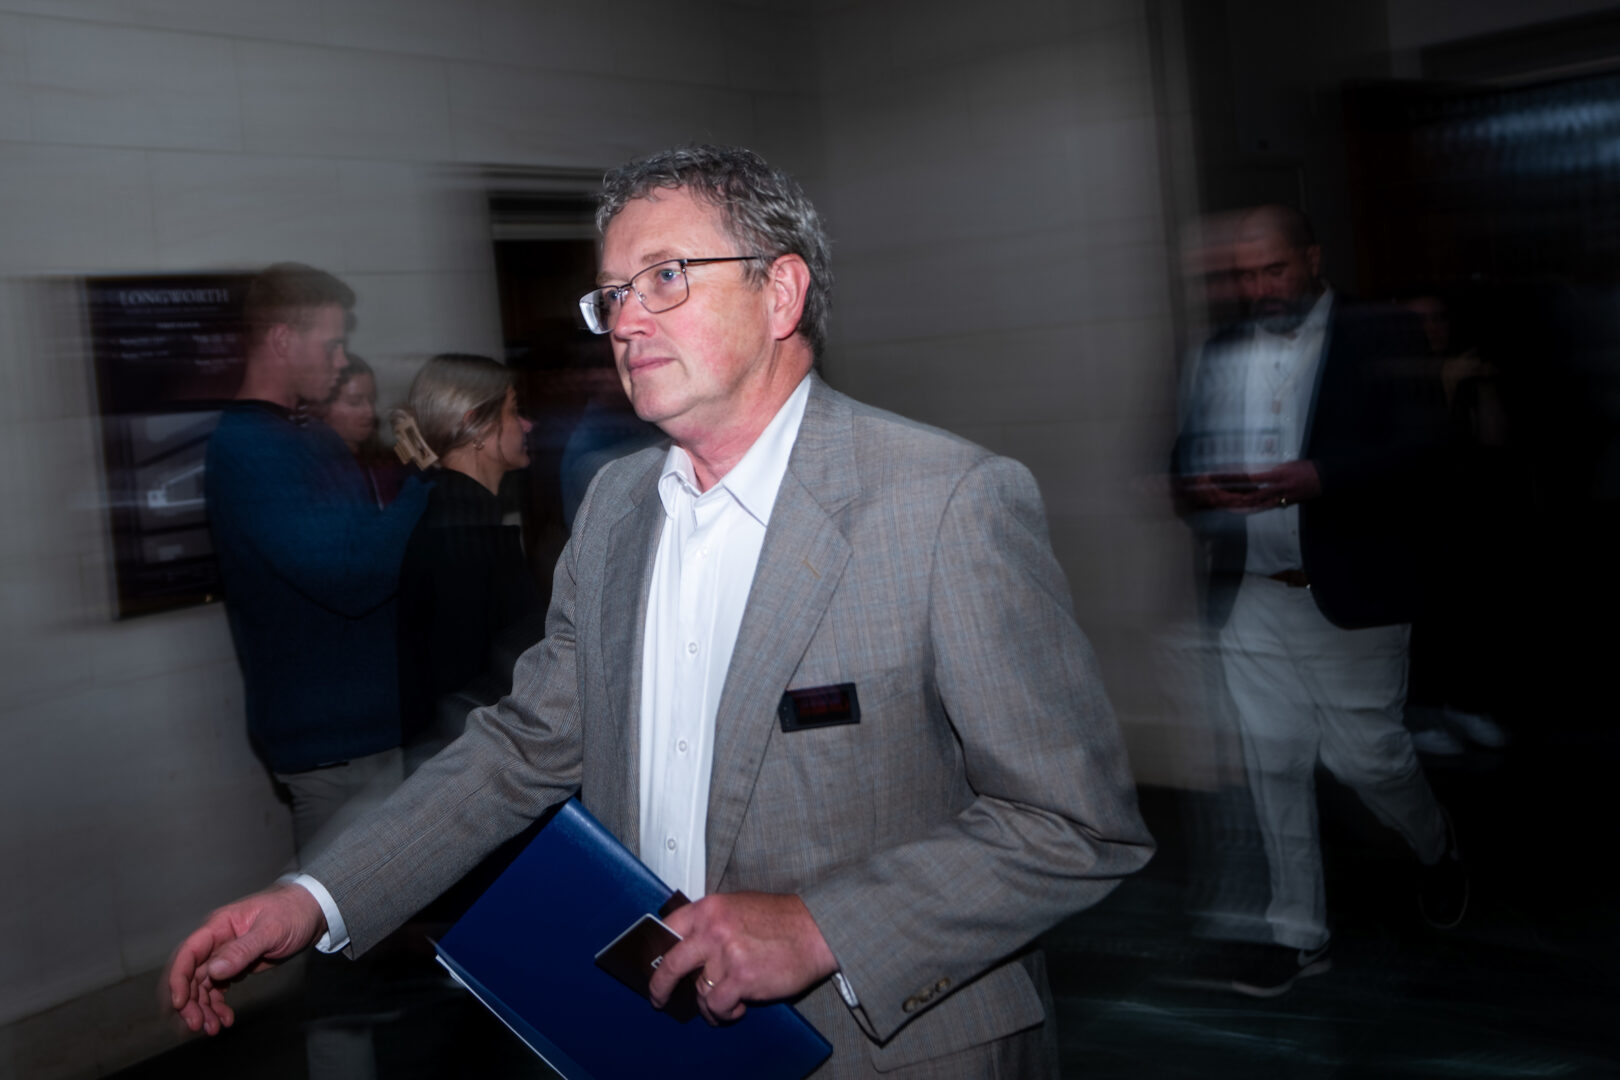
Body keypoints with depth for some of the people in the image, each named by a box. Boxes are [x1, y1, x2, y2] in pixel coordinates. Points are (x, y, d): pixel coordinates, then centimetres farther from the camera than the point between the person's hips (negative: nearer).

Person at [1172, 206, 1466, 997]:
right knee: (1274, 766, 7)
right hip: (1249, 598, 4)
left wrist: (1316, 478, -28)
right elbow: (1189, 454, 13)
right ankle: (1296, 933, 19)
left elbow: (1420, 443, -13)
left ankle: (1436, 848, 36)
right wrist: (1196, 492, -12)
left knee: (1366, 754, 2)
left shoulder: (1381, 339, -2)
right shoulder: (1219, 354, 12)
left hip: (1349, 596, -4)